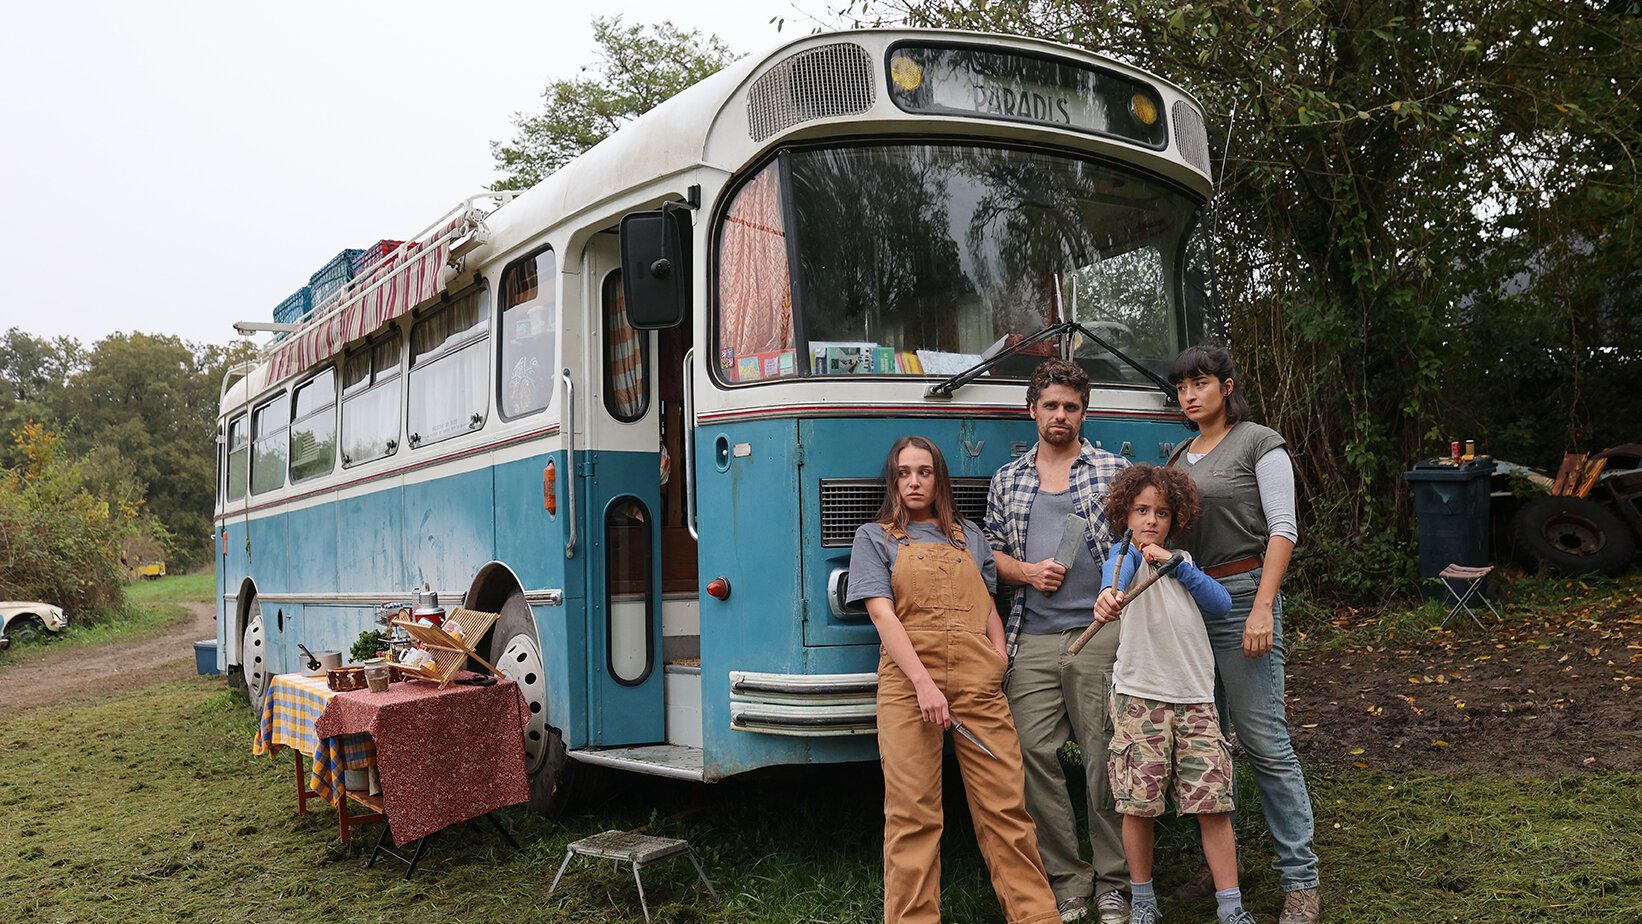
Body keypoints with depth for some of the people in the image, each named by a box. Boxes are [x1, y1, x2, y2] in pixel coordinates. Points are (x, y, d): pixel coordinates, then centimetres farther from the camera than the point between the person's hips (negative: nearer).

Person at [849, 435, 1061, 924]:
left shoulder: (969, 535, 22)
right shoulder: (875, 536, 11)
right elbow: (882, 613, -1)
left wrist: (999, 659, 3)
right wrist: (924, 683, -13)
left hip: (977, 681, 3)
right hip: (907, 679, -2)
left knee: (1004, 805, -2)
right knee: (912, 814, -3)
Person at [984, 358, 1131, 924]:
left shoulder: (1115, 470, 8)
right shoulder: (1008, 480, 16)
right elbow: (991, 553, 18)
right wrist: (1026, 572, -2)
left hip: (1100, 634, -2)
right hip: (1032, 641, 3)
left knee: (1104, 759, 0)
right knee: (1035, 755, -1)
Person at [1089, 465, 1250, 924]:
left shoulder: (1181, 560, 16)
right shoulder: (1128, 555, 1)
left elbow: (1222, 604, 3)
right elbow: (1117, 572, -25)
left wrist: (1178, 566, -10)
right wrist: (1108, 594, -49)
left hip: (1195, 698, 4)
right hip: (1139, 696, -4)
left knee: (1214, 804, 1)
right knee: (1139, 805, 0)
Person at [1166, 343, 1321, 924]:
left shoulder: (1259, 444, -2)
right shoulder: (1180, 457, 16)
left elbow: (1282, 529, -8)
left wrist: (1263, 607, -17)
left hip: (1241, 593, -7)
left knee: (1263, 739, -7)